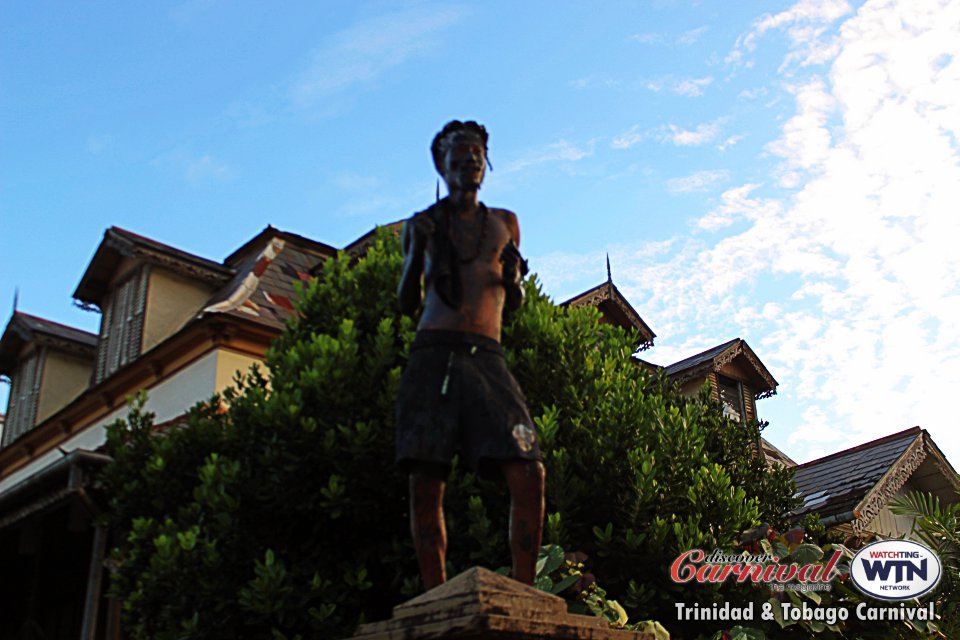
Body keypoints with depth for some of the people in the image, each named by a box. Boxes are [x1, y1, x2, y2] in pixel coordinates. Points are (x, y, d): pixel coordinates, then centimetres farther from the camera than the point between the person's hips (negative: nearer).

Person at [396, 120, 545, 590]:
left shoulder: (504, 223, 22)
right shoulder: (422, 223, 17)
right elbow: (408, 303, 14)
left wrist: (514, 277, 2)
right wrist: (416, 250, -2)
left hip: (488, 358, 1)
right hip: (433, 356, -1)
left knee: (529, 474, -15)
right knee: (425, 483, -9)